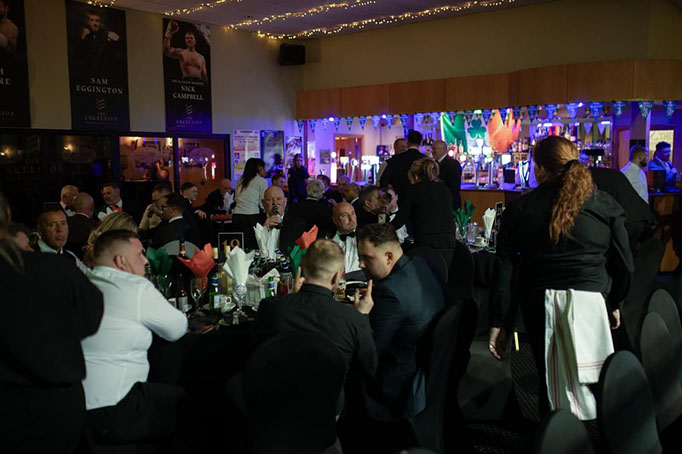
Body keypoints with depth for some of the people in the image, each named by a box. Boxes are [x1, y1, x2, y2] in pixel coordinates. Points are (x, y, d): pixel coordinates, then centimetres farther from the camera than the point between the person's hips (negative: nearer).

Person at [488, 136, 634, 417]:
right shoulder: (605, 204, -2)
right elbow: (625, 265, 2)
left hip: (540, 310, 0)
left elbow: (503, 270, -6)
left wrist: (499, 323, -1)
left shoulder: (519, 210, -4)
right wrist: (614, 304, 18)